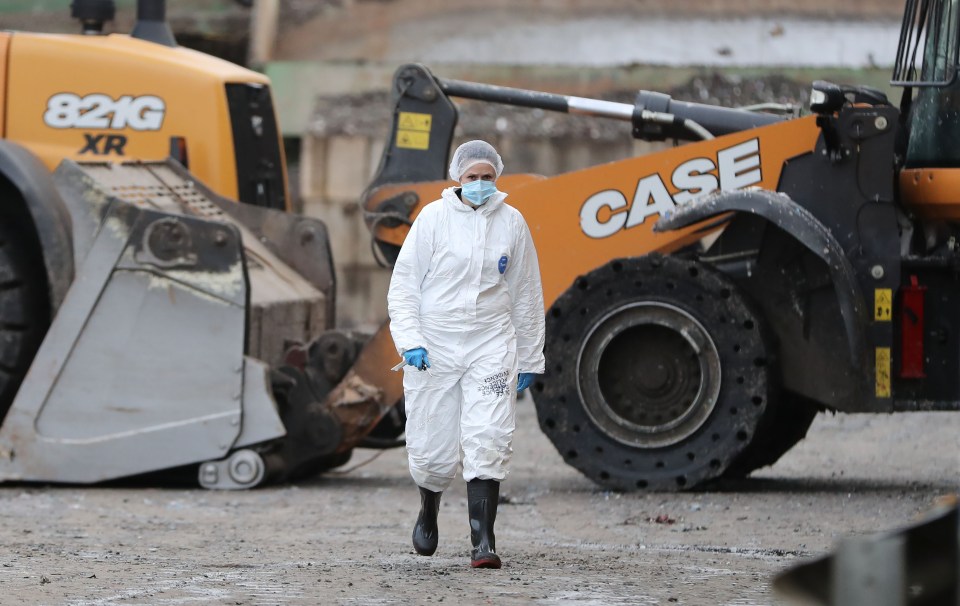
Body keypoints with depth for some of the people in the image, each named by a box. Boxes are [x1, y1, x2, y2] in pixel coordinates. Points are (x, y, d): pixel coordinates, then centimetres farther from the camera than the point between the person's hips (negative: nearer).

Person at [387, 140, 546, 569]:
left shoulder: (511, 223, 5)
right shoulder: (434, 218, -2)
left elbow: (526, 294, 13)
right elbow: (404, 284, -1)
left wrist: (530, 358, 15)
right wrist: (410, 340, -14)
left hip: (491, 345, 1)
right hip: (435, 347, -1)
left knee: (488, 442, -14)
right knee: (433, 449, 2)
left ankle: (483, 541, -15)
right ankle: (429, 510, 34)